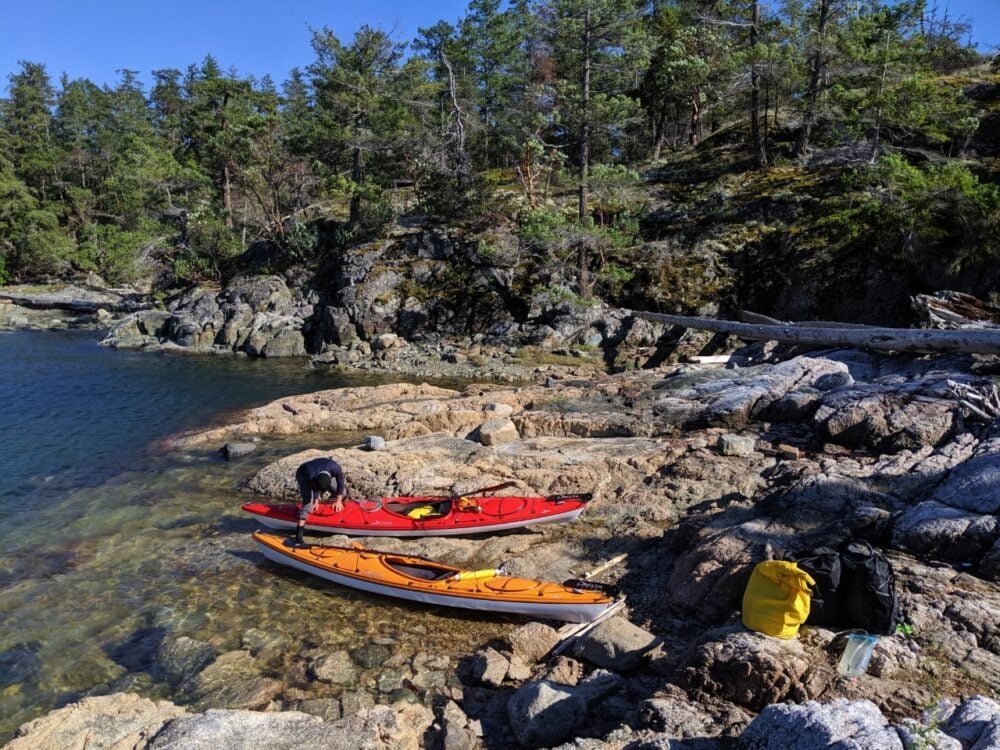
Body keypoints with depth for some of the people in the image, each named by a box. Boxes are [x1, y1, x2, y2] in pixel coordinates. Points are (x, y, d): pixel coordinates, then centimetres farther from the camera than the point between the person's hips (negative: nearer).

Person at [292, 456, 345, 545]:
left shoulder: (336, 468, -40)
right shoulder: (310, 475, -44)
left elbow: (340, 484, -21)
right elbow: (314, 489, -22)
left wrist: (338, 501, -15)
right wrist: (316, 501, -9)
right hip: (303, 474, -4)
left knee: (342, 493, -5)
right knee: (308, 501, -26)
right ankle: (299, 530, -25)